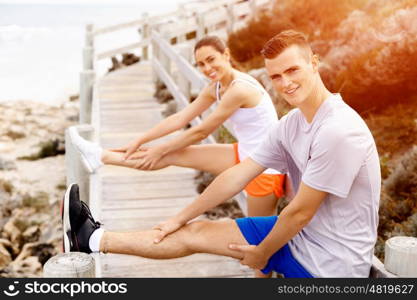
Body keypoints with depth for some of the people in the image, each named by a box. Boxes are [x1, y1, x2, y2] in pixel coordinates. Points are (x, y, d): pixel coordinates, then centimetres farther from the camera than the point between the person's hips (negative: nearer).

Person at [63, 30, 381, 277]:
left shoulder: (338, 132, -28)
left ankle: (93, 239, 17)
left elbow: (301, 212, -23)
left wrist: (262, 253, -7)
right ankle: (94, 238, 23)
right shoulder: (290, 125, -1)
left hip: (330, 262, -7)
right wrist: (179, 219, 7)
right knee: (195, 230, 7)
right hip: (302, 233, 7)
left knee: (196, 235, -1)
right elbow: (238, 176, 3)